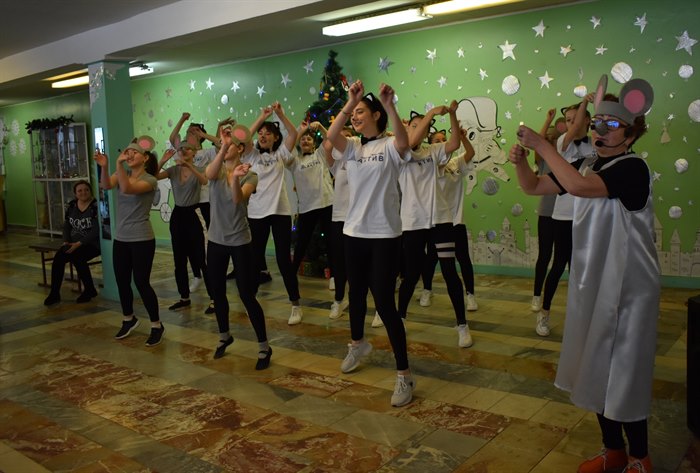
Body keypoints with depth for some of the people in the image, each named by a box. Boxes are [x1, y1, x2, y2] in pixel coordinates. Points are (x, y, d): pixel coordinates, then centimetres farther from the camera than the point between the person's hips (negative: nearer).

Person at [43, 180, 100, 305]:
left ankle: (89, 290, -11)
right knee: (58, 258, -19)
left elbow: (96, 231, -18)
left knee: (76, 257, -31)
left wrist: (79, 243, -22)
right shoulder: (71, 206, 10)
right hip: (74, 243, 6)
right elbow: (66, 225, 16)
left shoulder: (96, 206, -11)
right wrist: (66, 241, -1)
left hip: (92, 244, -6)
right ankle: (54, 293, -10)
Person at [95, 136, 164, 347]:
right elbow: (106, 185, -15)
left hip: (142, 240, -6)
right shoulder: (122, 174, 6)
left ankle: (157, 325, 10)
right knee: (122, 282, 14)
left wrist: (119, 164, -38)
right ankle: (129, 319, 35)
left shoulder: (150, 180, -11)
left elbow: (127, 189, -29)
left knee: (141, 283, -5)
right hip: (120, 238, 6)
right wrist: (104, 167, -32)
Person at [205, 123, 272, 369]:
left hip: (239, 242, -4)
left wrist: (236, 179, -49)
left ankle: (264, 347, 8)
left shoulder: (249, 175, -8)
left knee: (247, 295, -5)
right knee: (218, 292, 15)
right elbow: (210, 175, -26)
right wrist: (222, 148, -42)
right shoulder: (217, 168, 0)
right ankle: (224, 336, 37)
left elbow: (238, 199, -28)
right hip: (216, 240, 4)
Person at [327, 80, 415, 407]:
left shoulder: (390, 147, -6)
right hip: (354, 233, 6)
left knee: (384, 303, -8)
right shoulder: (351, 147, 6)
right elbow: (331, 135, -15)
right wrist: (349, 101, -24)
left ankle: (404, 374, 2)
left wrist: (390, 106, -39)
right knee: (356, 293, 21)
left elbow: (404, 141, -30)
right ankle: (358, 344, 48)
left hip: (385, 236, -6)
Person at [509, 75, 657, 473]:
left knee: (624, 373, 1)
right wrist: (521, 160, -10)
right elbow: (534, 187, 10)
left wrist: (541, 145, -26)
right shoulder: (588, 168, 9)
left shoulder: (632, 168, -17)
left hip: (627, 288, -8)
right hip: (592, 283, 8)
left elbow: (579, 186, -35)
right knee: (597, 370, 15)